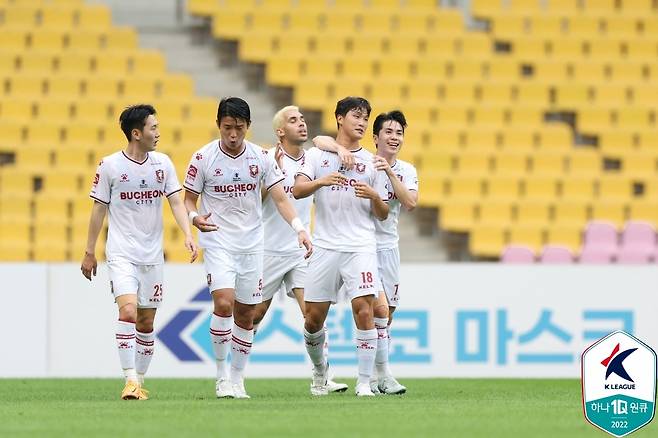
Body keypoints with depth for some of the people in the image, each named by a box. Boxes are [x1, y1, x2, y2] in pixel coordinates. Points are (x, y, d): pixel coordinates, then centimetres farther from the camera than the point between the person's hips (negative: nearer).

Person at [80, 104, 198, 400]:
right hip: (121, 253, -4)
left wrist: (188, 235, -11)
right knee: (128, 311, -21)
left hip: (152, 254, 4)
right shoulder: (109, 166, -5)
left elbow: (176, 202, 4)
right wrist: (89, 252, 4)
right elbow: (98, 210, 1)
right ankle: (130, 379, -21)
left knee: (146, 322, 7)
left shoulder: (162, 163, 5)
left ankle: (140, 381, 18)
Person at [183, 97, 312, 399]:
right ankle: (221, 375, -9)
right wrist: (195, 218, -22)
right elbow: (189, 199, 1)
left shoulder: (261, 157, 0)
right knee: (224, 303, -21)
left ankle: (237, 379, 19)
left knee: (246, 315, 6)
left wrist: (300, 229, -15)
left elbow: (280, 198, 0)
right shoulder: (203, 158, -7)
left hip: (251, 245, 3)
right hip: (217, 242, -3)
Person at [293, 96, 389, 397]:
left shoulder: (370, 161, 11)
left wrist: (374, 196, -9)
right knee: (314, 316, 4)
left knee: (364, 309, -16)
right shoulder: (317, 154, 7)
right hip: (325, 246, 0)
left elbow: (383, 215, 13)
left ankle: (364, 382, -11)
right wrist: (321, 182, -26)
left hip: (361, 247, 0)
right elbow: (297, 190, -7)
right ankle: (319, 369, 31)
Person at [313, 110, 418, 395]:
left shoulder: (407, 171, 6)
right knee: (380, 308, -17)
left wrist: (390, 172, -20)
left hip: (389, 246, 5)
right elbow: (319, 140, -14)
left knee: (386, 314, 8)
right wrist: (340, 148, -32)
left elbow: (411, 203, -12)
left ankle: (374, 376, 18)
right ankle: (383, 374, -12)